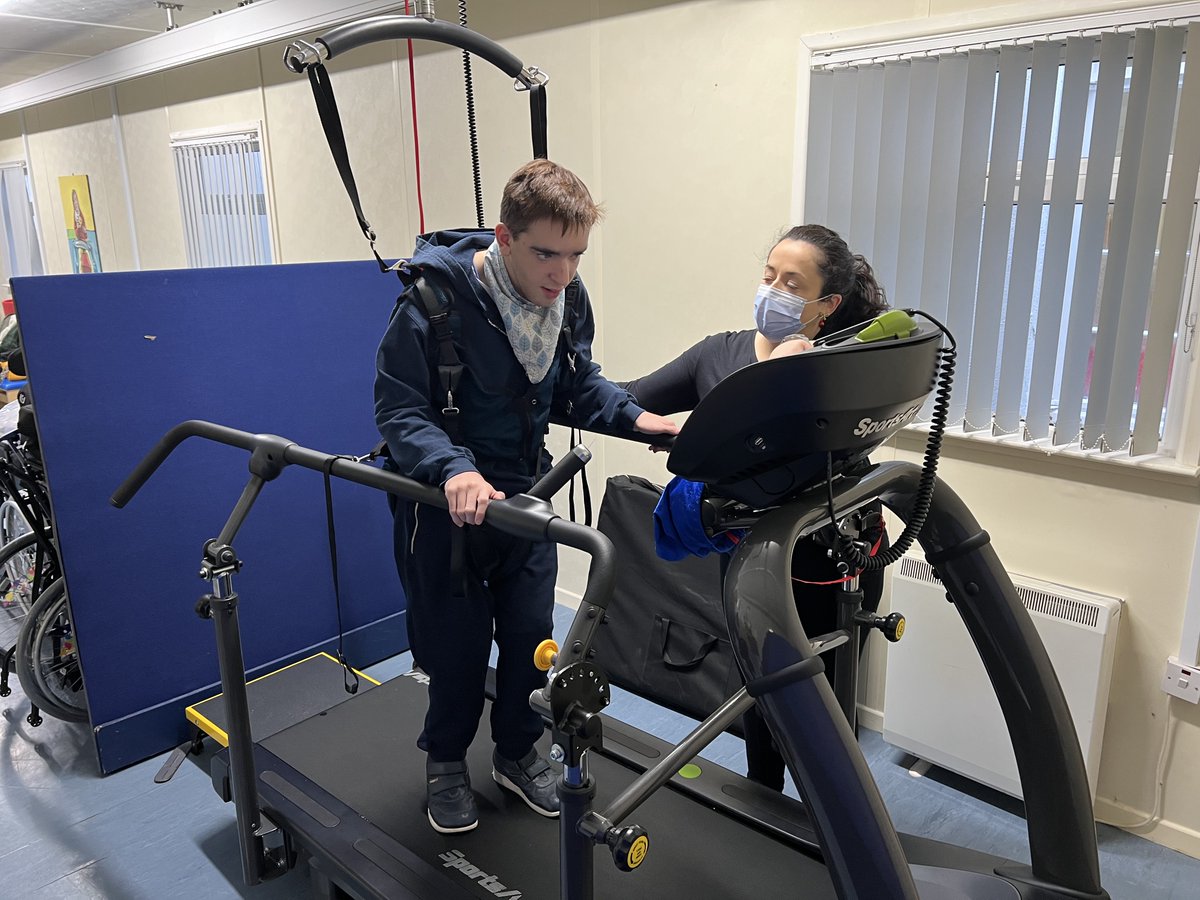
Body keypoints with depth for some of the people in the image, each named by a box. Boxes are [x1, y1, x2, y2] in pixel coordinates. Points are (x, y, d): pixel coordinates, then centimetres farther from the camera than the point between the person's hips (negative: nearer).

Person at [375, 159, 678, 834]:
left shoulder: (568, 299, -6)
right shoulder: (435, 301, -24)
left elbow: (578, 384, 7)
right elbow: (399, 408, -22)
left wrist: (633, 416, -11)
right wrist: (454, 469, -39)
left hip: (525, 488, 5)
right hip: (445, 496, -4)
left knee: (530, 631, 12)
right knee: (457, 639, 8)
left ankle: (519, 752, 36)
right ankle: (446, 761, 34)